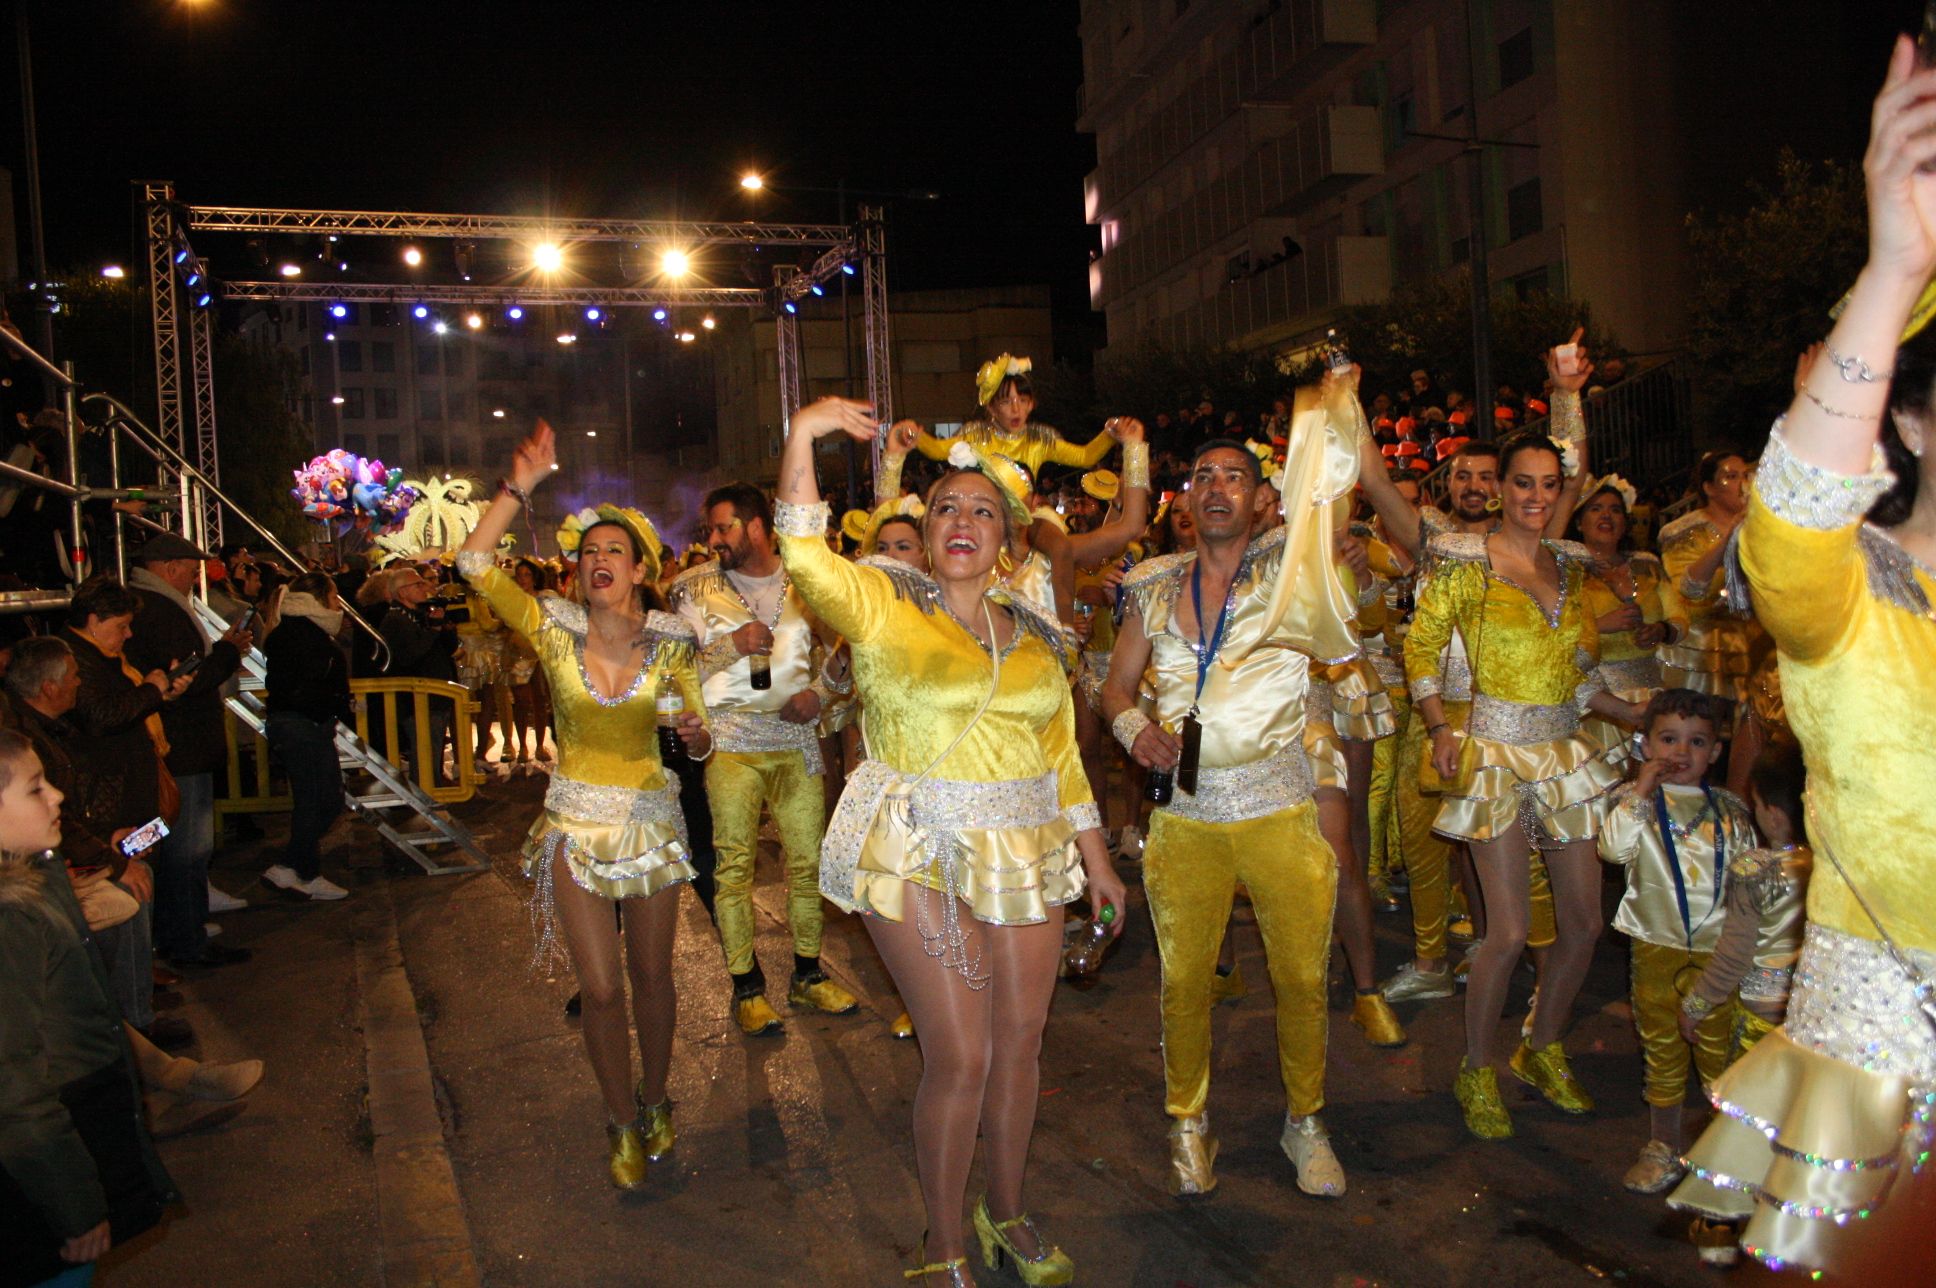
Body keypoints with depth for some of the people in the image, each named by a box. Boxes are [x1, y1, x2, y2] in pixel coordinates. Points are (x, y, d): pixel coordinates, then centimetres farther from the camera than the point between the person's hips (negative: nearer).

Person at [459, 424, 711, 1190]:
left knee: (651, 977, 11)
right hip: (576, 822, 0)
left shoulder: (669, 645, -5)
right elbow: (475, 564, -14)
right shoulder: (555, 632, -6)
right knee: (600, 989, 2)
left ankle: (654, 1104, 35)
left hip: (651, 818, 0)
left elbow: (699, 739, -1)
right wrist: (520, 486, -16)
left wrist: (697, 736, -25)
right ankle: (624, 1126, 23)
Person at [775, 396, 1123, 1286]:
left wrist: (1095, 857, 14)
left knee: (1019, 1042, 12)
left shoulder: (1034, 632, 12)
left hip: (1026, 855, 5)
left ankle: (1006, 1213, 35)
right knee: (960, 1058, -4)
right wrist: (802, 436, -29)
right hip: (920, 858, -5)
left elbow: (1062, 752, 15)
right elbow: (806, 560, -20)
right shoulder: (883, 604, -1)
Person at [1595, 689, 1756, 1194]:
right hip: (1658, 947, -1)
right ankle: (1664, 1145, 24)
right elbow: (1614, 848, -21)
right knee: (1663, 1048, 10)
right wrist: (1643, 789, -23)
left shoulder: (1730, 808, 6)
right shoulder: (1635, 801, -3)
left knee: (1720, 1047, 9)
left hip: (1719, 949, 1)